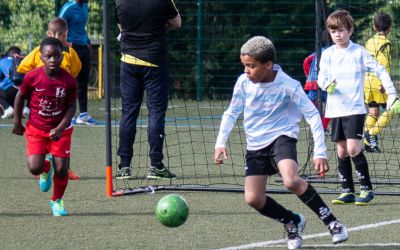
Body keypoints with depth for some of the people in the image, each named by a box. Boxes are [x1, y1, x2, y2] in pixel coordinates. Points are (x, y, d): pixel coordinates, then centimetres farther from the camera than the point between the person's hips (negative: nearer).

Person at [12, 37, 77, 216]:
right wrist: (17, 122, 6)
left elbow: (71, 107, -8)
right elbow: (20, 97, 2)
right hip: (36, 129, 0)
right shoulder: (32, 77, -14)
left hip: (60, 130, 0)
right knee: (35, 168, -13)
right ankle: (46, 167, 26)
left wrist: (60, 128, -20)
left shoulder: (69, 81, -15)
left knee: (61, 169, -6)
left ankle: (57, 201, 22)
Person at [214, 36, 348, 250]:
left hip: (282, 136, -5)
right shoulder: (243, 82, -7)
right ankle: (293, 222, 18)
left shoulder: (288, 86, -18)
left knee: (291, 181, -32)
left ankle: (330, 221, -15)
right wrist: (220, 143, -3)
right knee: (253, 199, -9)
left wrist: (320, 152, -17)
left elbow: (312, 115, -13)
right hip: (255, 144, 5)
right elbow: (231, 112, 8)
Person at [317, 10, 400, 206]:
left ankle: (367, 189, -4)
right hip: (335, 109, 4)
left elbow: (380, 71, -2)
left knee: (353, 148, -15)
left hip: (355, 109, -4)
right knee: (342, 151, 5)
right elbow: (321, 77, 2)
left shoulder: (359, 52, -4)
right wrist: (327, 85, -21)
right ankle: (347, 191, 12)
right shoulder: (327, 54, 5)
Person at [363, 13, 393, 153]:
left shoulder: (369, 42, 13)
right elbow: (383, 63, -18)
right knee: (390, 111, 1)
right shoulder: (385, 43, -8)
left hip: (367, 82, 7)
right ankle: (372, 133, -13)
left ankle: (368, 143, 7)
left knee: (372, 112, 11)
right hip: (379, 82, -7)